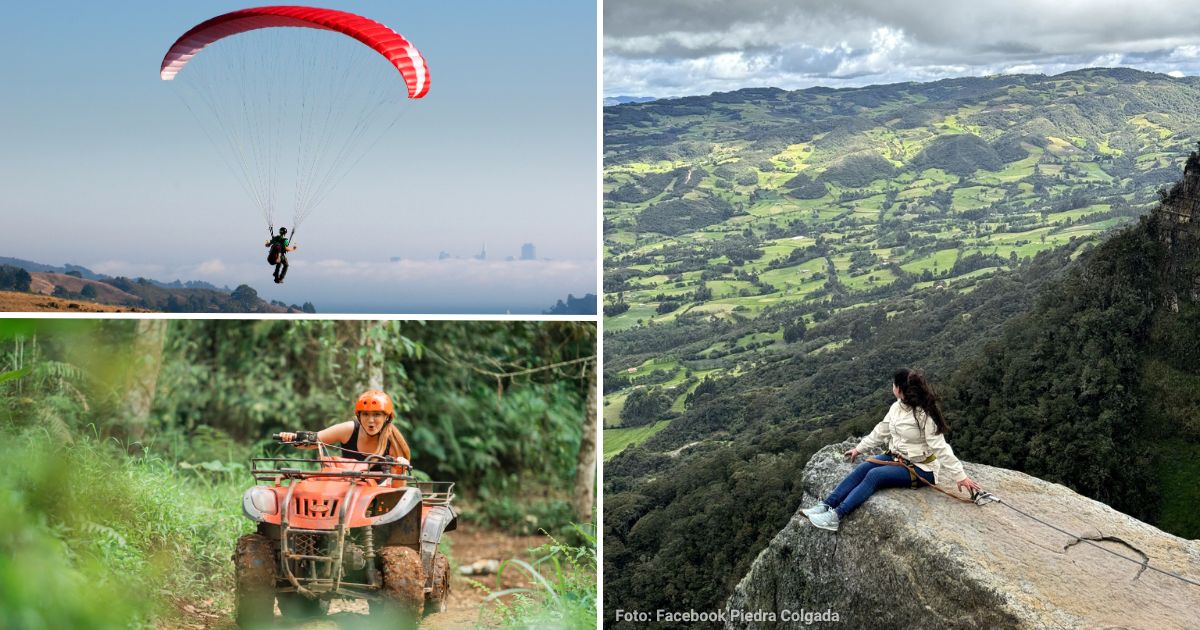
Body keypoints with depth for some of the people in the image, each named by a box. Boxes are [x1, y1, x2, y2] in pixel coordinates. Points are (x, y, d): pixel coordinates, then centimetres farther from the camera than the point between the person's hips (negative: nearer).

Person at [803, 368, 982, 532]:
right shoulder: (897, 407, 4)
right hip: (898, 458, 8)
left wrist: (960, 475, -26)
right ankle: (826, 506, -22)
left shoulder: (925, 415, -21)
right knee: (863, 468, -15)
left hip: (921, 468, -8)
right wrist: (859, 448, 20)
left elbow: (940, 447, -23)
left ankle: (837, 516, -34)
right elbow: (880, 431, 15)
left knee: (875, 475, -26)